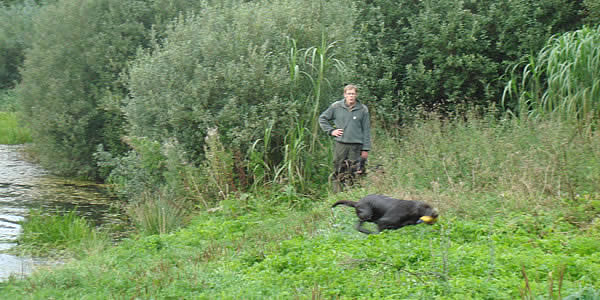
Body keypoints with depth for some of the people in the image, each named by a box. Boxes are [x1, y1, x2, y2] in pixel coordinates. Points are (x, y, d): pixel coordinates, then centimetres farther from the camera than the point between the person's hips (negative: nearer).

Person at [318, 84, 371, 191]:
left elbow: (366, 130, 7)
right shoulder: (336, 106, 4)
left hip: (356, 146, 0)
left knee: (354, 172, -2)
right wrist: (331, 130, 3)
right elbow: (322, 118, 16)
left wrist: (366, 149, 3)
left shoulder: (363, 110, 4)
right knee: (338, 172, 0)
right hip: (340, 144, 0)